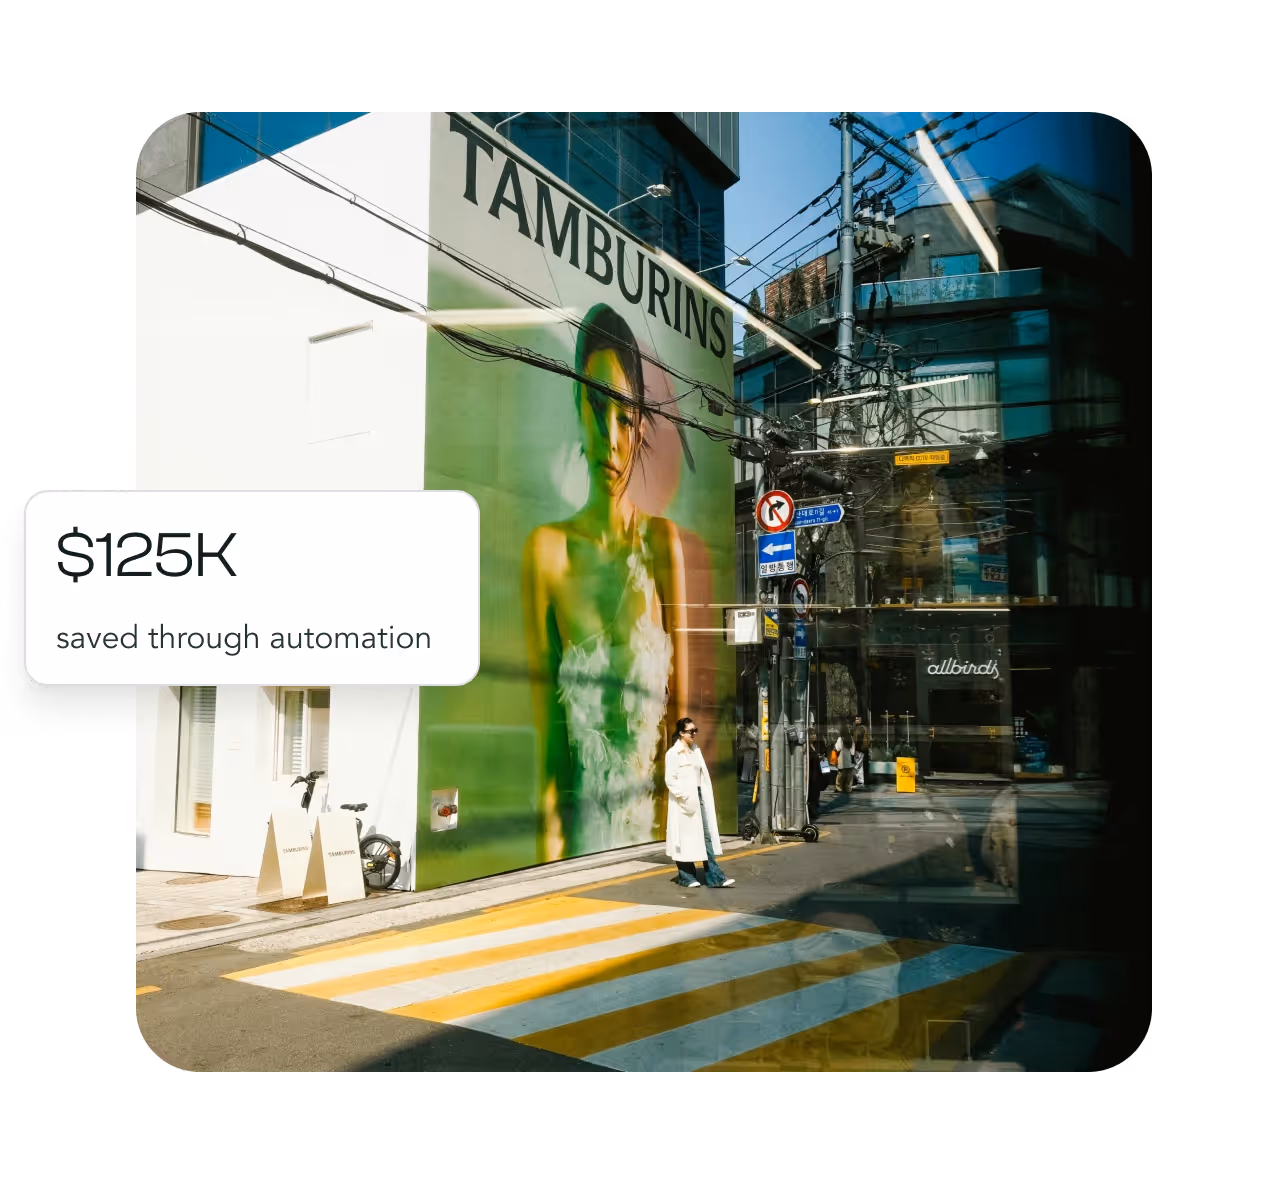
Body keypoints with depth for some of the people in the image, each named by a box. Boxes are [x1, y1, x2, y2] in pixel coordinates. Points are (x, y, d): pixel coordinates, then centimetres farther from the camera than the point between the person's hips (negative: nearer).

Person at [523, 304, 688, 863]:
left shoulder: (662, 541, -4)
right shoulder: (547, 549, -6)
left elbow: (682, 697, -3)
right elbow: (542, 697, -6)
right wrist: (548, 829, -9)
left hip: (653, 809, 1)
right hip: (581, 811, 0)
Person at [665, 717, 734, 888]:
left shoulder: (696, 750, 13)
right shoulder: (673, 752, -8)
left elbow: (703, 775, 15)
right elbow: (670, 779, -13)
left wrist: (706, 796, 6)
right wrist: (685, 797, -19)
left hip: (699, 797, 6)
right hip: (684, 800, -6)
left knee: (706, 835, 2)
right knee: (686, 837, 3)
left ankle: (714, 877, 3)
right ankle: (686, 877, 15)